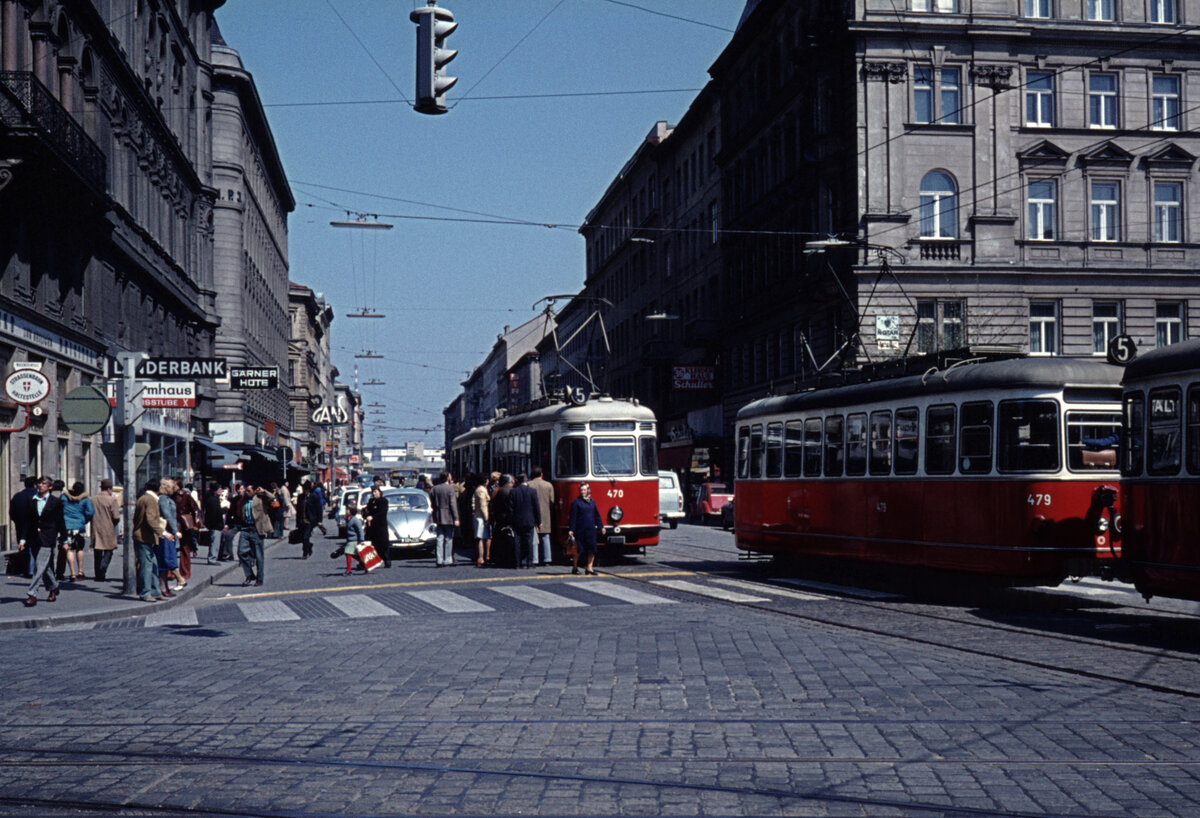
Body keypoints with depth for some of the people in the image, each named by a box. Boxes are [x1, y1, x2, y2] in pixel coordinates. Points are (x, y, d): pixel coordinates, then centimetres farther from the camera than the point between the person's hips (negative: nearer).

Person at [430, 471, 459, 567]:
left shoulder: (434, 489, 6)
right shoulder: (450, 488, -9)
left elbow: (433, 504, 8)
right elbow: (453, 504, -11)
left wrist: (435, 519, 12)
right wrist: (456, 518, -10)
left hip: (438, 517, 4)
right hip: (449, 517, -4)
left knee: (440, 539, 7)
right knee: (449, 539, 3)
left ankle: (440, 560, 3)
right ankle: (448, 560, 2)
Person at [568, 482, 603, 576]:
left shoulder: (592, 501, 12)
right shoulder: (576, 502, -3)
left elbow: (597, 515, 18)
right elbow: (573, 517, -5)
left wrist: (601, 526, 14)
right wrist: (571, 530, -9)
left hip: (591, 529, 4)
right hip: (580, 529, -4)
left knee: (592, 548, 0)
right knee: (578, 549, 1)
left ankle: (589, 567, 7)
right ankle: (574, 567, 14)